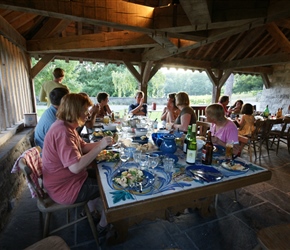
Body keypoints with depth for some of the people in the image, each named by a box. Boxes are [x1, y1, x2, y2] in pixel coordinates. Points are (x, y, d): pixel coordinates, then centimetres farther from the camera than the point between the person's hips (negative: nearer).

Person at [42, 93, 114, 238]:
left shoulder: (66, 126, 4)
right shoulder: (63, 132, -30)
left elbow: (83, 147, 9)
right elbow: (76, 167, -36)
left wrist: (102, 143, -4)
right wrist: (100, 147, -31)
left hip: (67, 179, 10)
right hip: (64, 188, -10)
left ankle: (91, 212, 34)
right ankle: (103, 226, 22)